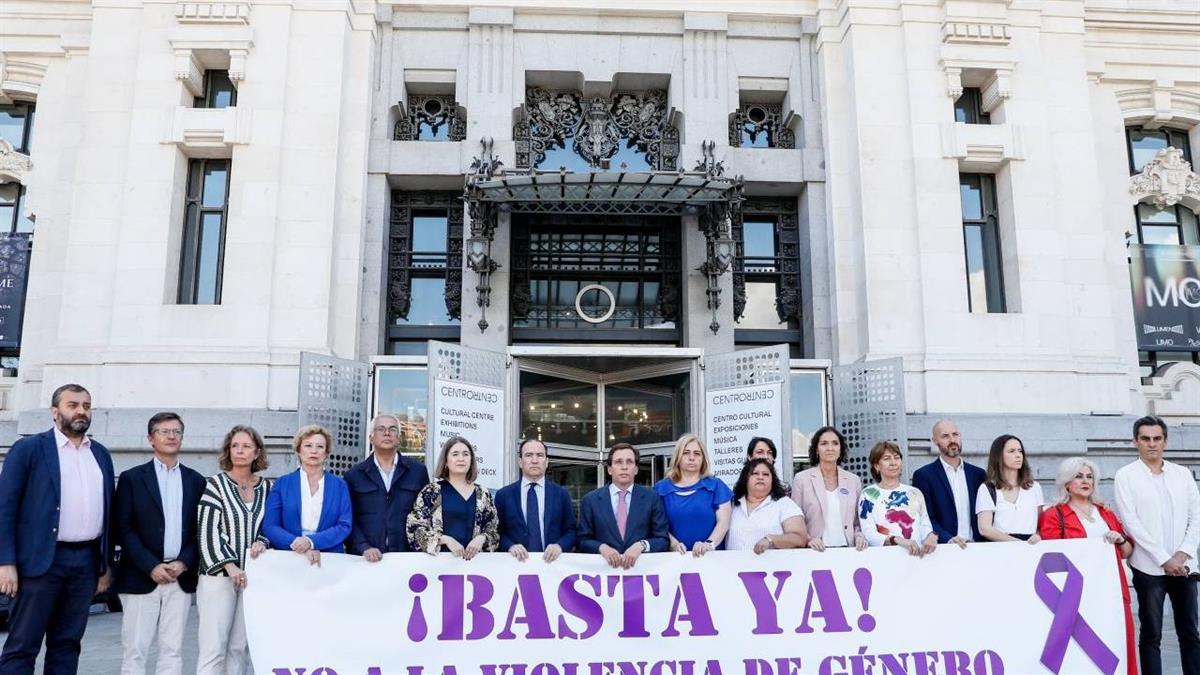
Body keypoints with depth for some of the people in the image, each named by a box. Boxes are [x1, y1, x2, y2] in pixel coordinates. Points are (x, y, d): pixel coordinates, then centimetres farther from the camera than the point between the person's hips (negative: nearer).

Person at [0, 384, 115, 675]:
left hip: (86, 561, 5)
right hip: (41, 560, -4)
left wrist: (106, 564, 13)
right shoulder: (28, 449, -2)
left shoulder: (101, 454, 13)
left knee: (67, 644, 11)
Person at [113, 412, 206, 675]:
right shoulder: (132, 478, 2)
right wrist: (151, 566, -11)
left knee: (173, 650, 6)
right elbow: (122, 529, -4)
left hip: (181, 578, 2)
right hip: (141, 577, -2)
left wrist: (184, 563, -6)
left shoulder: (196, 481, 9)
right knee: (135, 650, 1)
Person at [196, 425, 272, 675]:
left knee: (240, 646, 7)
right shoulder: (215, 484, -3)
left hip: (252, 575, 4)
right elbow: (207, 531, -8)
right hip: (219, 574, -4)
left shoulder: (266, 487, 8)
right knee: (213, 647, -5)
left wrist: (262, 542, -7)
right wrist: (230, 566, -15)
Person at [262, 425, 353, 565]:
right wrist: (299, 545, -12)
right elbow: (269, 526, 2)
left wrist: (312, 541, -13)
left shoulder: (339, 485, 8)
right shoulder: (282, 483, 8)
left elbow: (345, 526, 1)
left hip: (330, 559, 0)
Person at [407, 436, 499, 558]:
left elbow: (494, 530, 14)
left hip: (475, 559, 3)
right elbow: (415, 528, 0)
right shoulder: (430, 492, 5)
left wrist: (482, 538, -6)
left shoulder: (483, 494, 11)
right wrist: (445, 539, -11)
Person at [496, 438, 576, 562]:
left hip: (551, 561, 1)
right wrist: (510, 546, -9)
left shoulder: (561, 494, 8)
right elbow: (498, 532, 9)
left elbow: (571, 531, 8)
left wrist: (559, 546, -10)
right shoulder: (503, 495, 7)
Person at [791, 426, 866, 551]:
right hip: (816, 551, -3)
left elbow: (858, 521, 20)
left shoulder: (854, 480, 12)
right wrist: (808, 539, -10)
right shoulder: (801, 479, 4)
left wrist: (859, 536, 2)